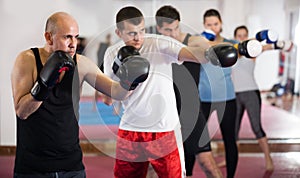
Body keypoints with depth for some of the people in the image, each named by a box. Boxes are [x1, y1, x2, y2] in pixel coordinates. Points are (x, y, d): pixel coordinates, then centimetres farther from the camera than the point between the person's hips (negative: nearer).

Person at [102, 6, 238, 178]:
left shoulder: (160, 44, -12)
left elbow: (190, 53, -30)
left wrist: (209, 52, -51)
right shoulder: (112, 54, 0)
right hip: (129, 130, 4)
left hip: (164, 130, -3)